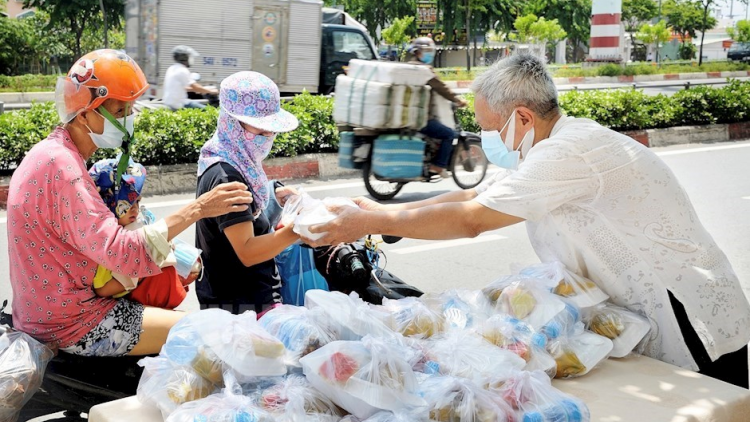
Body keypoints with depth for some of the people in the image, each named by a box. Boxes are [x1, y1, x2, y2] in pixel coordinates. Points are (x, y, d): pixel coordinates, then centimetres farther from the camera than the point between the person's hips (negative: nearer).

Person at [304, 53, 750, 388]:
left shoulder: (570, 152, -24)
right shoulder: (547, 150, 8)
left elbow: (471, 220, -22)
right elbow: (472, 197, 13)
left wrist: (372, 224, -13)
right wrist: (382, 212, 9)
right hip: (647, 322, 9)